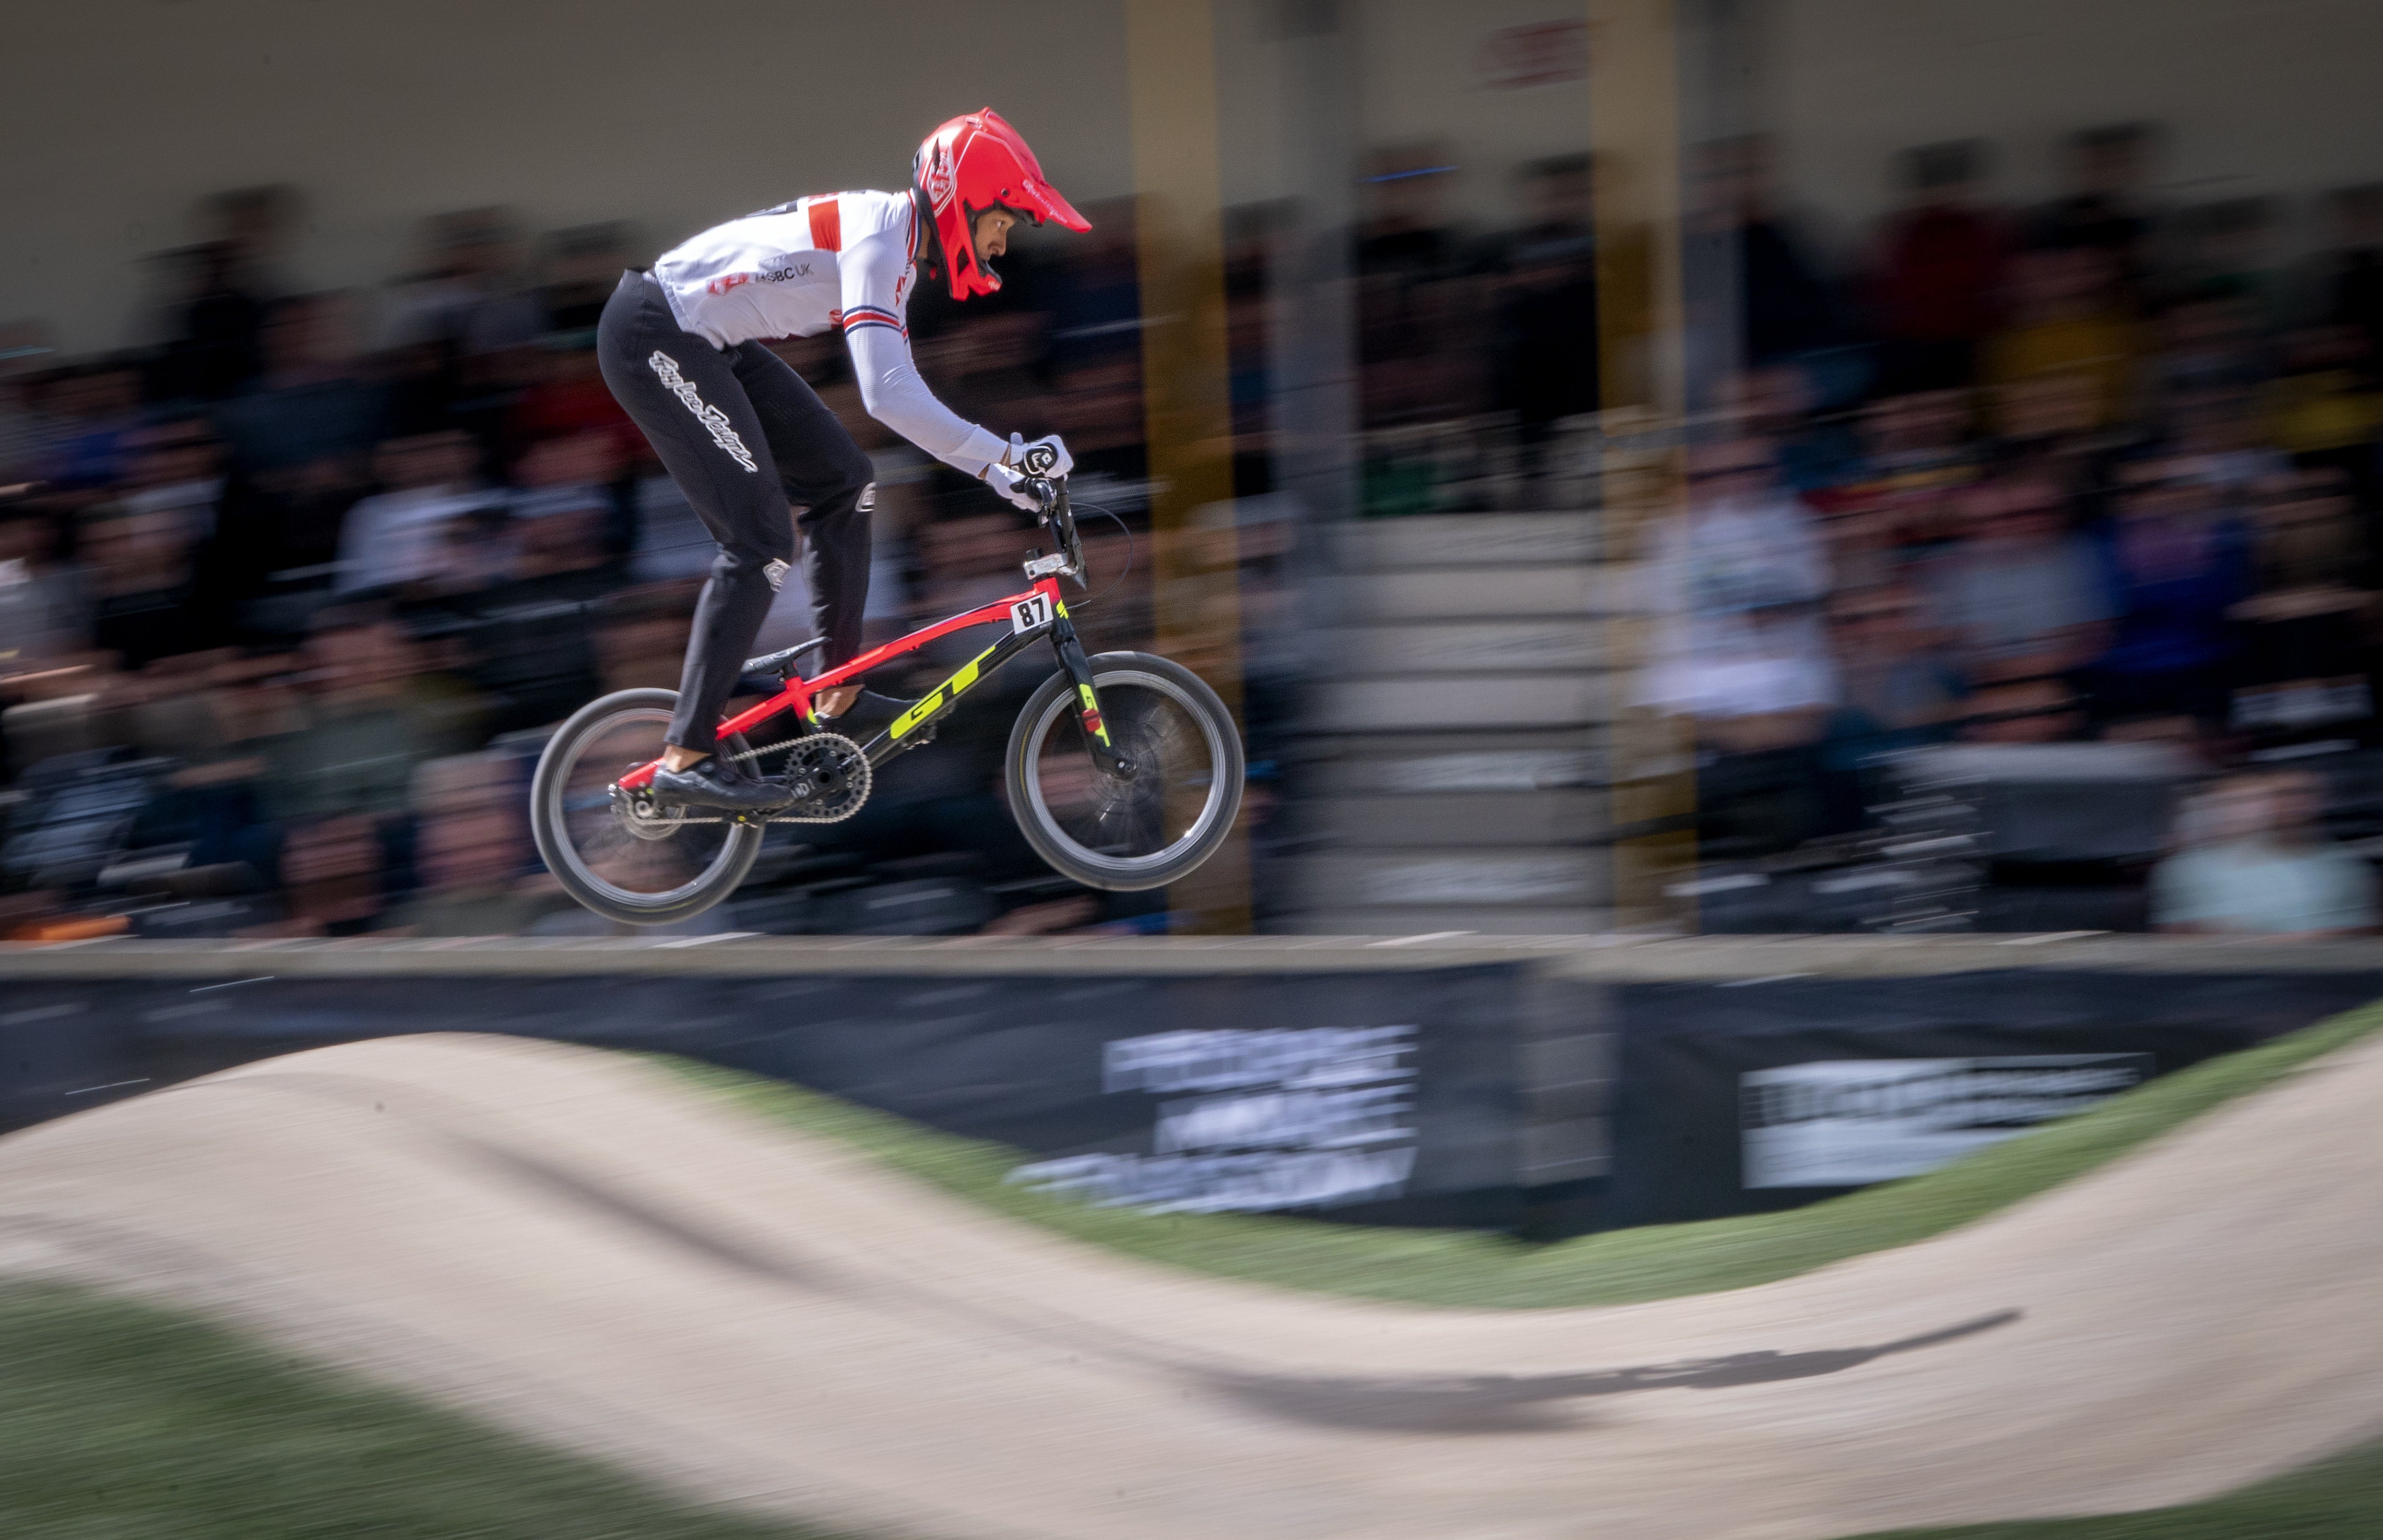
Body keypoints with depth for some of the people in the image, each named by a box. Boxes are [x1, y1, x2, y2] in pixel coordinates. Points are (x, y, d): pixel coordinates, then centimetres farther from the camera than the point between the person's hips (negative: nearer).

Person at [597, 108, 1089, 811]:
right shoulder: (878, 241, -21)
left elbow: (899, 389, 17)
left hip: (702, 340, 10)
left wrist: (994, 471, 11)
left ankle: (839, 692, 16)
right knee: (761, 541, -12)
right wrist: (1009, 455, -28)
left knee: (842, 480, 9)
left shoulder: (895, 239, 10)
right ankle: (686, 758, -11)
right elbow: (888, 396, -32)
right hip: (653, 337, -10)